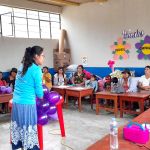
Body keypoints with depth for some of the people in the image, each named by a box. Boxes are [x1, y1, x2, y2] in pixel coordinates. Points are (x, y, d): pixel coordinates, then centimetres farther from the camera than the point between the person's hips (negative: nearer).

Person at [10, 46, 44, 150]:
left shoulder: (22, 67, 13)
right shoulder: (36, 69, -9)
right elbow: (38, 89, -5)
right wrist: (41, 97, 14)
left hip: (16, 102, 8)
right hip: (27, 104, -7)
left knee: (18, 128, 13)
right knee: (28, 130, 2)